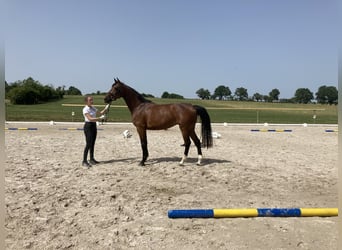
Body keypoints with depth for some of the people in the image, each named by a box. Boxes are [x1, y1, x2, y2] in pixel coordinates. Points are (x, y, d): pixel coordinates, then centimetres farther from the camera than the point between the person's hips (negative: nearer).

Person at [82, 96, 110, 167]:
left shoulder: (93, 108, 11)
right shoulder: (85, 109, -14)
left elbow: (101, 113, 13)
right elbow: (90, 119, -25)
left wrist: (105, 109, -4)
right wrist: (100, 118, -32)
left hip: (94, 126, 8)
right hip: (88, 126, -8)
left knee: (93, 143, 13)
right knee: (88, 144, -9)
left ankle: (92, 159, 24)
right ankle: (84, 161, -3)